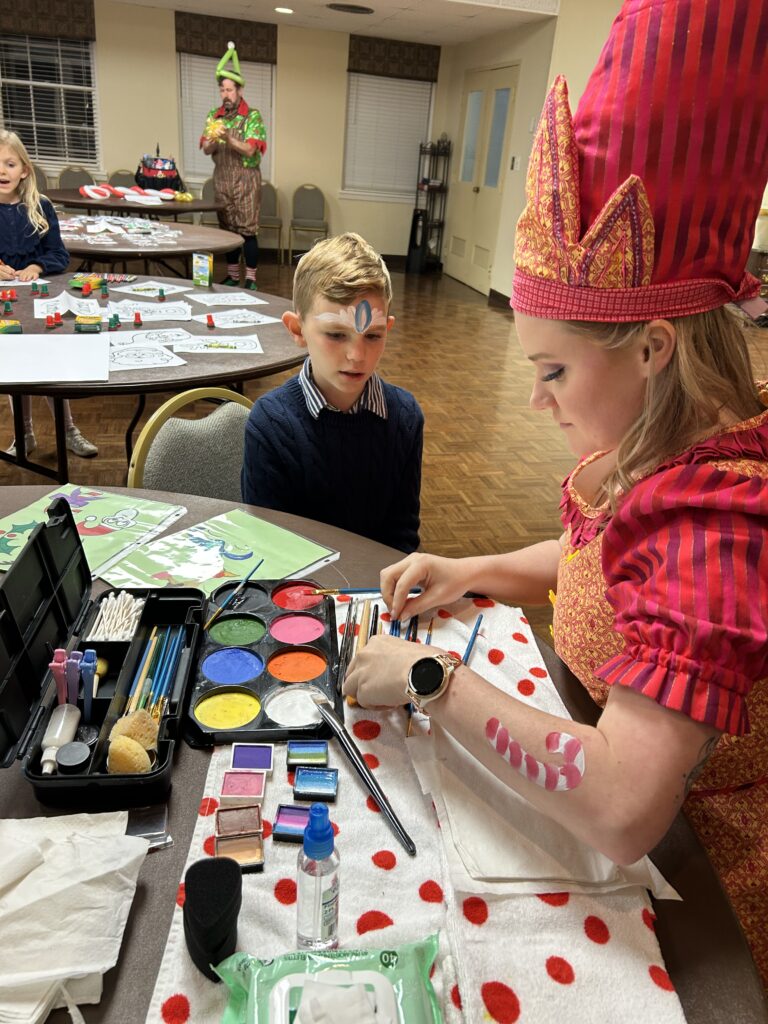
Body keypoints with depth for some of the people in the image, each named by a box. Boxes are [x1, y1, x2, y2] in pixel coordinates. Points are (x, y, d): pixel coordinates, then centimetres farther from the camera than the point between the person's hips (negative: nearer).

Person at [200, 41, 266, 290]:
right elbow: (206, 149, 3)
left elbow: (250, 150, -13)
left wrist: (228, 137, -24)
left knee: (247, 229, -6)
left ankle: (251, 279, -1)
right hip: (221, 178, 5)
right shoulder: (214, 116, 8)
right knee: (227, 228, 7)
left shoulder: (252, 116, -5)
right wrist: (212, 140, -19)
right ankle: (232, 276, 16)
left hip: (246, 178, -5)